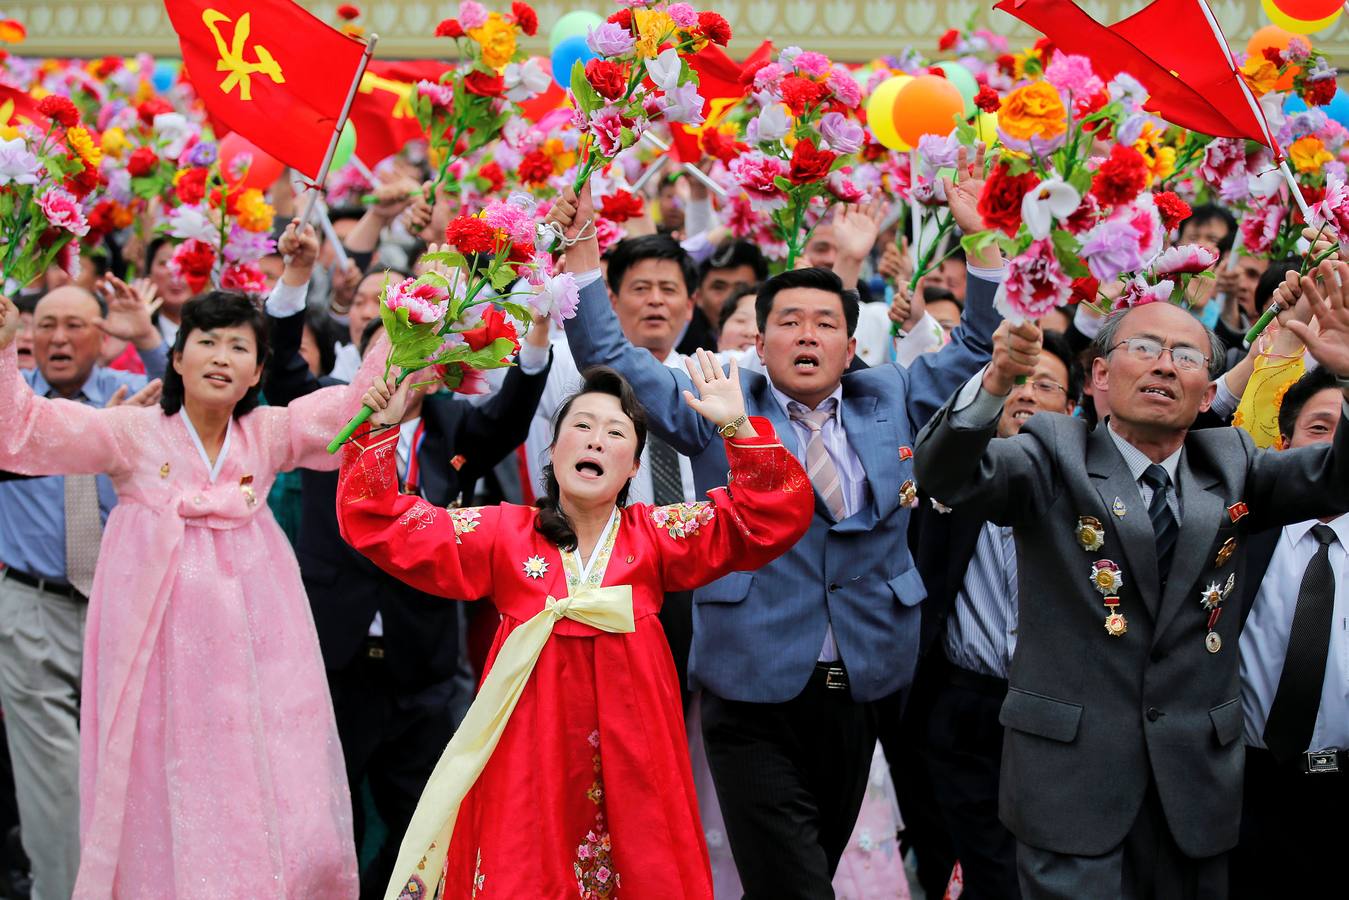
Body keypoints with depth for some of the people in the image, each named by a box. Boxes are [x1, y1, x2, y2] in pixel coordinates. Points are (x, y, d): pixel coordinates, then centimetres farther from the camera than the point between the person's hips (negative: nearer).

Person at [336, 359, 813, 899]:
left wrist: (739, 428, -13)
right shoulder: (503, 534, 6)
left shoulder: (656, 535, 6)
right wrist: (381, 430, -7)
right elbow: (382, 526, 3)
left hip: (632, 759, 1)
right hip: (527, 753, -1)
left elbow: (773, 518, -2)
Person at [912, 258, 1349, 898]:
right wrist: (997, 380, -37)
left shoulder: (1230, 466, 11)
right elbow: (946, 475, -17)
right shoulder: (1054, 457, 0)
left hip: (1197, 784, 4)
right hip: (1072, 775, -4)